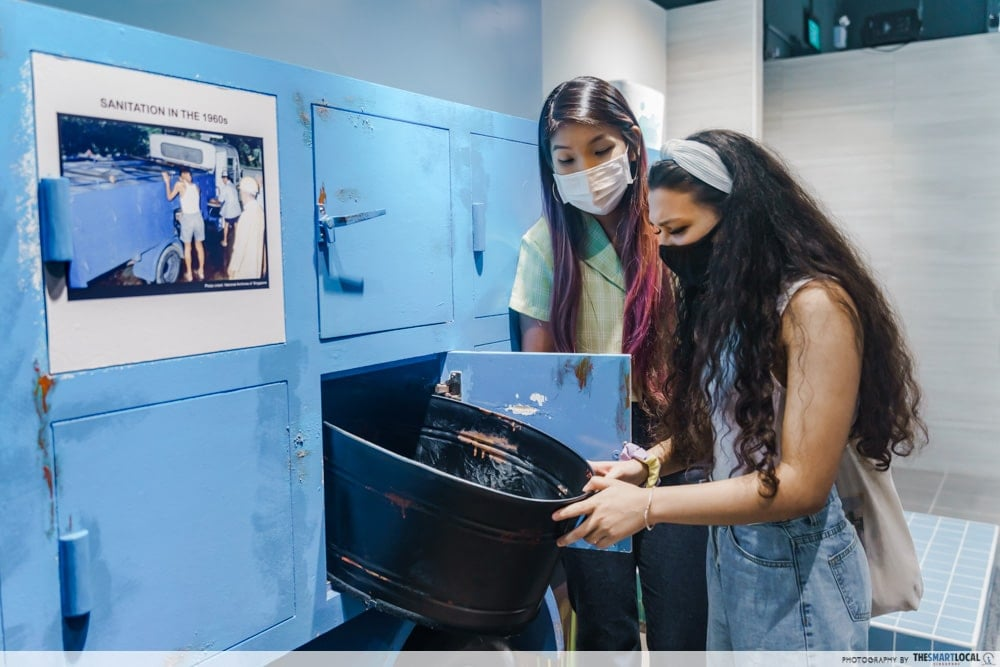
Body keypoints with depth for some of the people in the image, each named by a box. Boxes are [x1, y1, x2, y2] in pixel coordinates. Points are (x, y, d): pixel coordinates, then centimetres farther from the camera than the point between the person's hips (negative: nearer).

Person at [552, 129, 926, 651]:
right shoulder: (725, 299, 4)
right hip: (726, 549, 7)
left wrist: (648, 505, -25)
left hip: (795, 568, -7)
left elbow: (801, 484, -23)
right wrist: (646, 464, -6)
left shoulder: (815, 304, -21)